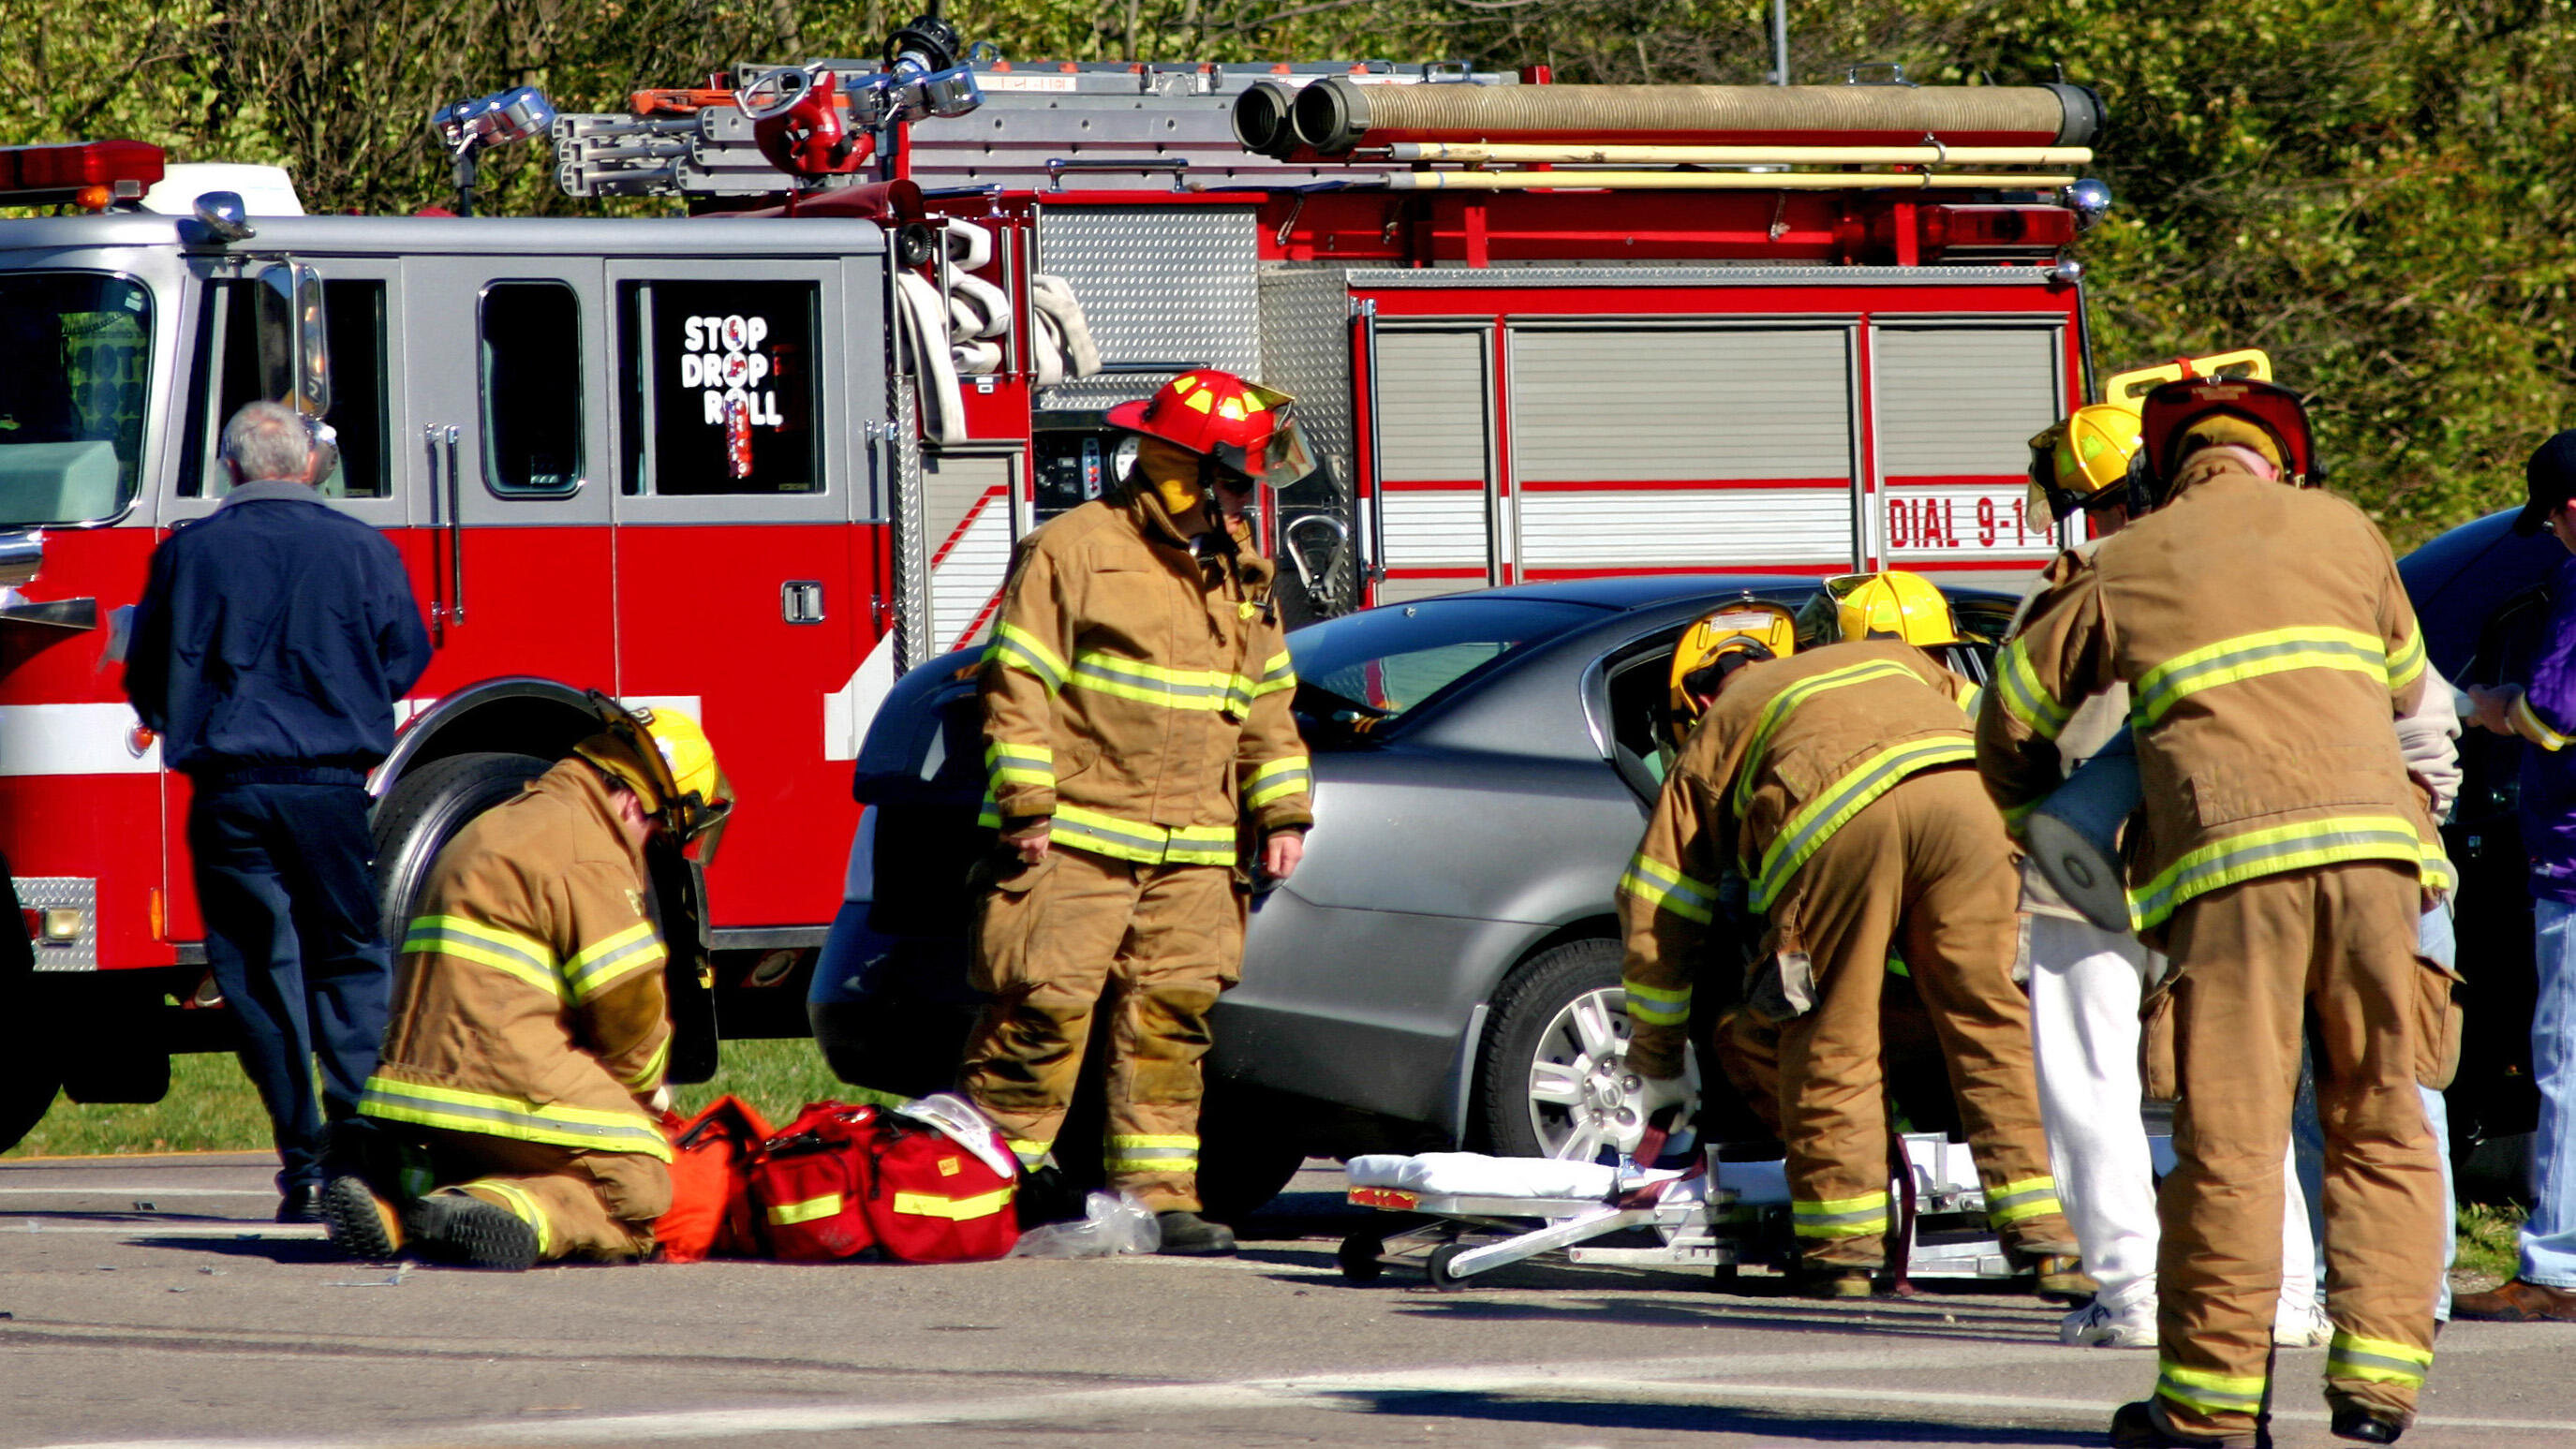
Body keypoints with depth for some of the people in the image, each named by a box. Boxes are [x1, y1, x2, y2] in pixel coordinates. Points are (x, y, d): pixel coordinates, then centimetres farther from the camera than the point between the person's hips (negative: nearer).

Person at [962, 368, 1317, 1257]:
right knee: (1045, 1011, -10)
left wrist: (1281, 814, 15)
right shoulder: (1075, 552, -4)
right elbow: (1018, 686, -7)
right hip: (1079, 843, -6)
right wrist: (1026, 809, -13)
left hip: (1192, 853, 6)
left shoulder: (1240, 578, 18)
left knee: (1171, 1018, 3)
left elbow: (1268, 707, 24)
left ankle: (1158, 1193, 5)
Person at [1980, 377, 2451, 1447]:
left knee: (2228, 1137, -1)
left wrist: (2042, 820, 43)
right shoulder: (2339, 530, 19)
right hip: (2369, 838, 2)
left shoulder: (2125, 567, 15)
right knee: (2380, 1124, 9)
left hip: (2229, 855, -2)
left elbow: (2011, 720, 24)